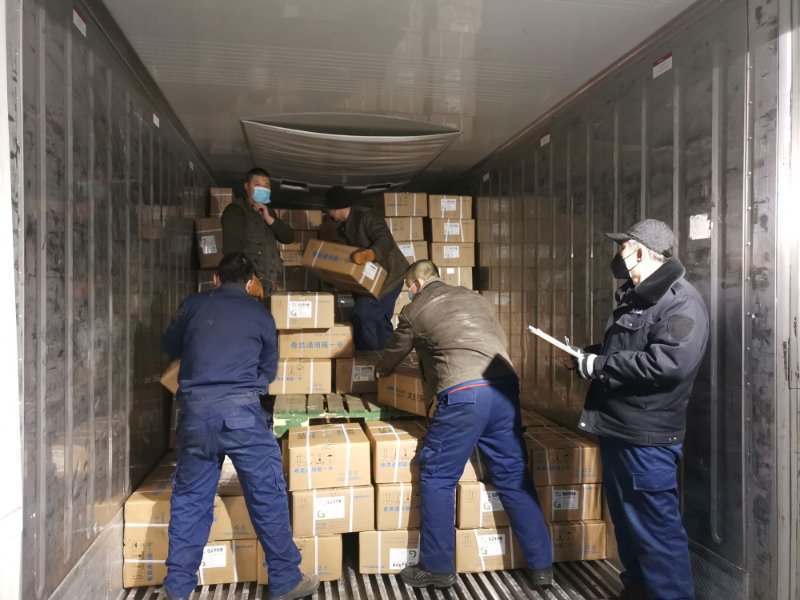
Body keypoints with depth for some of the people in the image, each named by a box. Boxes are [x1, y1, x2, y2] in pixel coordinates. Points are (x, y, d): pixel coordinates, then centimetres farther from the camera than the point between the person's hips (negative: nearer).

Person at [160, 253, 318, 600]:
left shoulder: (192, 306, 11)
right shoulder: (260, 314, 7)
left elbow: (168, 347, 28)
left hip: (194, 412, 3)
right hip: (241, 412, -3)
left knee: (189, 499, 15)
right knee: (267, 496, 7)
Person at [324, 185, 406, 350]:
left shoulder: (367, 216, -19)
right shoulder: (344, 228, 11)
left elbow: (386, 241, -34)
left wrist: (368, 254, -52)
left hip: (388, 275, -10)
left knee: (362, 315, -16)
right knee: (379, 320, 13)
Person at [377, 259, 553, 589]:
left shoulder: (414, 311, 11)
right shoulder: (473, 297, 22)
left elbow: (392, 355, 26)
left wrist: (381, 371, 49)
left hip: (463, 395, -5)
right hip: (505, 386, 6)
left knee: (436, 477, 9)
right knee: (514, 475, 15)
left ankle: (438, 568, 18)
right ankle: (541, 566, 23)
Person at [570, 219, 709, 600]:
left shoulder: (681, 301, -16)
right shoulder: (635, 298, 15)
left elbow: (668, 363, -31)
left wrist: (599, 365, -23)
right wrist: (589, 355, 9)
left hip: (647, 437, -10)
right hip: (617, 428, 10)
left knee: (656, 526, 1)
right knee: (625, 518, 21)